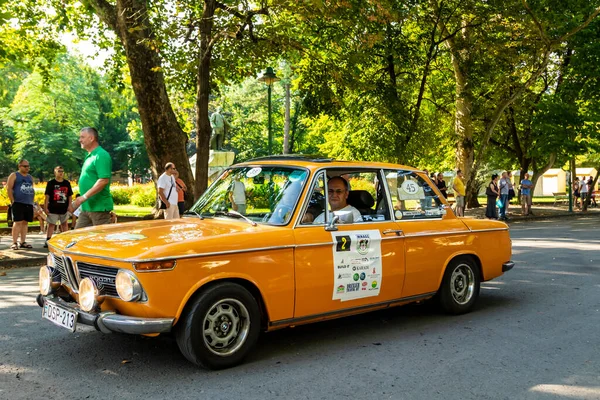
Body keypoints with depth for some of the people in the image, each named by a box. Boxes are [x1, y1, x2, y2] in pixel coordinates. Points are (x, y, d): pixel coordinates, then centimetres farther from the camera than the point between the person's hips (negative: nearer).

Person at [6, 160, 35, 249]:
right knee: (18, 222, -12)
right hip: (18, 203, -6)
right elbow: (9, 188, -5)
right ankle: (14, 243, -11)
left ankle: (23, 242, 12)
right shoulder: (14, 175, 1)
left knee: (25, 223, 7)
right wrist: (12, 201, -12)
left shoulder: (30, 177, 19)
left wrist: (32, 201, 13)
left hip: (29, 204, 6)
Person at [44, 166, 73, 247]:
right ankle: (47, 241, 2)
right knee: (51, 224, 1)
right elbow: (47, 196, -4)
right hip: (53, 209, -3)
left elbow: (70, 195, 10)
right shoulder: (50, 183, -2)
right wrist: (46, 207, -8)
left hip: (64, 208, 3)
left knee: (64, 224, 11)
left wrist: (69, 205, 2)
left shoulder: (67, 183, 6)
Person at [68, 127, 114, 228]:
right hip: (86, 207, 10)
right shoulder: (89, 157, 17)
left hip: (99, 207, -10)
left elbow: (104, 180, -22)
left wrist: (84, 197, -22)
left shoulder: (101, 155, -13)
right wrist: (77, 202, 18)